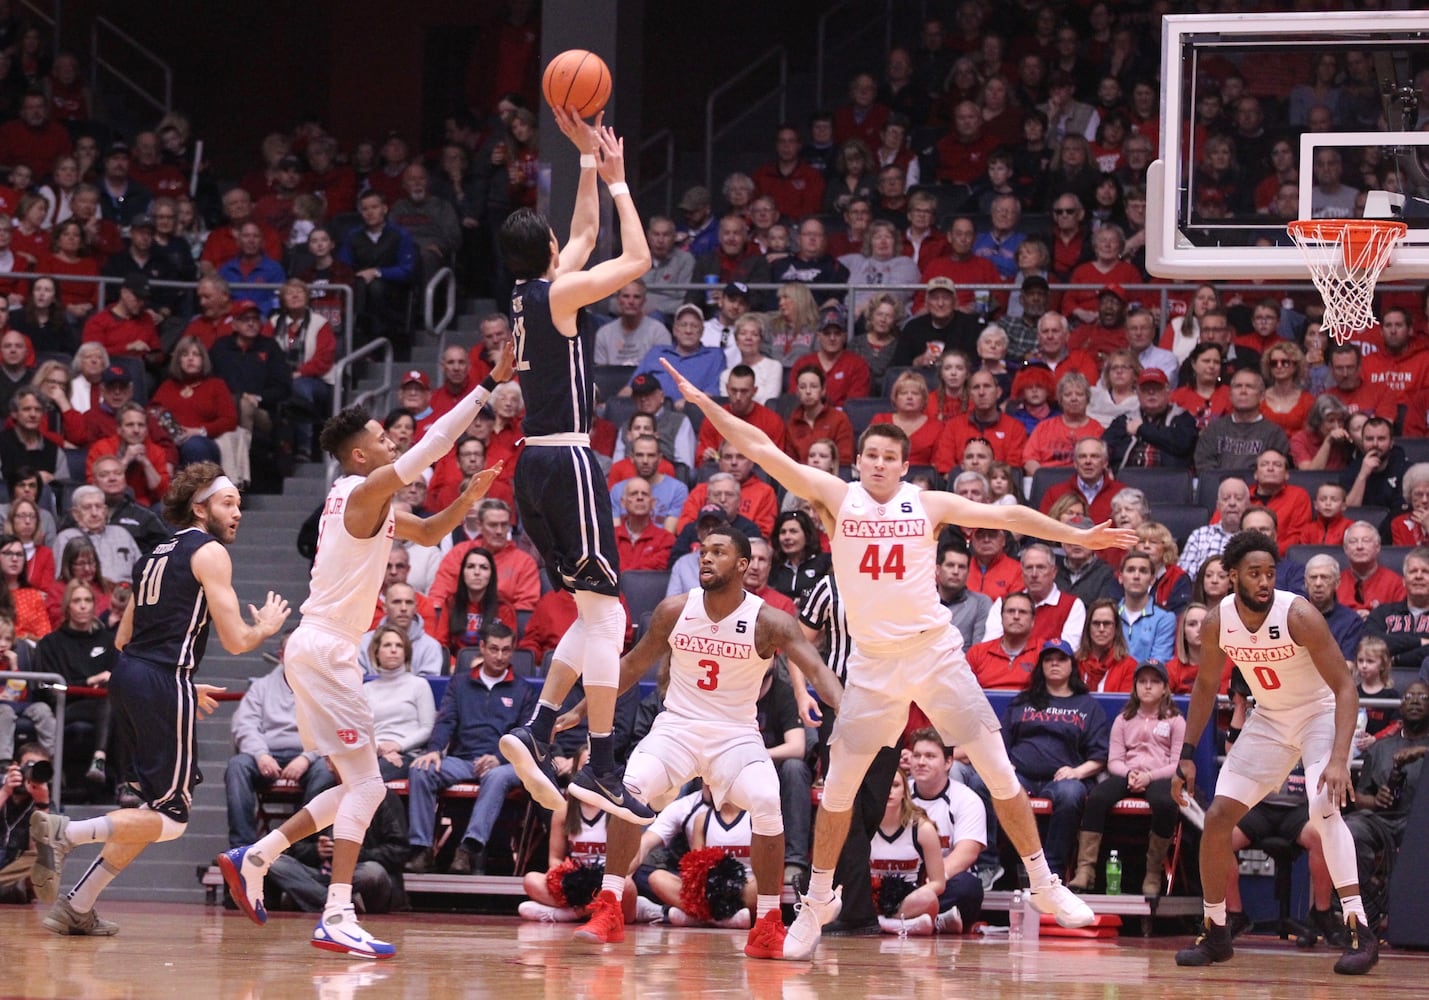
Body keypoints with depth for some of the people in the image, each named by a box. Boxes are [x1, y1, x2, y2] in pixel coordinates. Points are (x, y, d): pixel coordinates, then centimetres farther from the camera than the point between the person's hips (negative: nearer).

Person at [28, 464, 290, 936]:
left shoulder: (158, 555, 23)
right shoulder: (210, 552, -2)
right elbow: (235, 640, -9)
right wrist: (266, 627, 13)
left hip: (127, 675, 9)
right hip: (163, 684, -9)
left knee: (154, 812, 17)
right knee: (170, 818, -5)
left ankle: (76, 908, 12)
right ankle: (63, 832, -21)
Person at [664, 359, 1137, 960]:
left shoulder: (928, 505, 1)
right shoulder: (837, 497, 0)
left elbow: (1005, 516, 1)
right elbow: (763, 451, -4)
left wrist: (1077, 537, -3)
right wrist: (706, 405, -10)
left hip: (935, 655, 0)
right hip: (872, 663, 0)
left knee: (999, 772, -2)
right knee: (837, 789, -1)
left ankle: (1045, 886, 9)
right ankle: (817, 905, 13)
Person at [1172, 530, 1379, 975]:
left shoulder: (1299, 616, -28)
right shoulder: (1217, 622, -13)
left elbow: (1344, 687, -25)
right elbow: (1206, 686, 6)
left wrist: (1339, 760, -36)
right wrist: (1187, 755, 3)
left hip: (1320, 713, -5)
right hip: (1269, 720, 6)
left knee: (1324, 808, -29)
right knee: (1217, 818, 0)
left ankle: (1360, 932, -30)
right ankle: (1214, 933, 16)